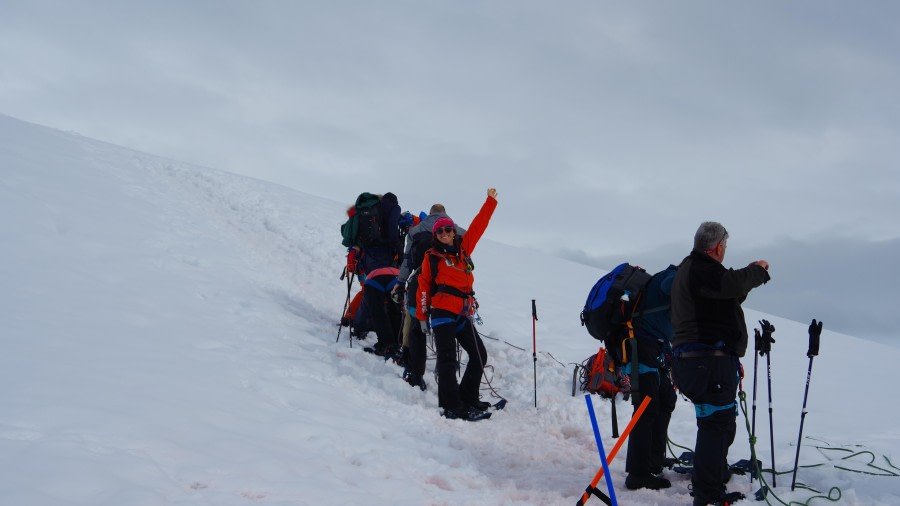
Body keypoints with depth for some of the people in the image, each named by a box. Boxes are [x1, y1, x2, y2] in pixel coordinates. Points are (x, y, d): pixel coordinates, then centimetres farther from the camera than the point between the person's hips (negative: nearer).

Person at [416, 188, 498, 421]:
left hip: (462, 314, 6)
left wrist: (490, 201, 23)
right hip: (442, 311, -6)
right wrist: (422, 316, 1)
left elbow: (478, 225, 20)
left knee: (479, 354, 9)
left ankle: (467, 399, 17)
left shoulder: (464, 249, 16)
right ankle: (451, 407, -16)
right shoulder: (431, 257, 5)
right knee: (447, 358, -12)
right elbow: (424, 287, 4)